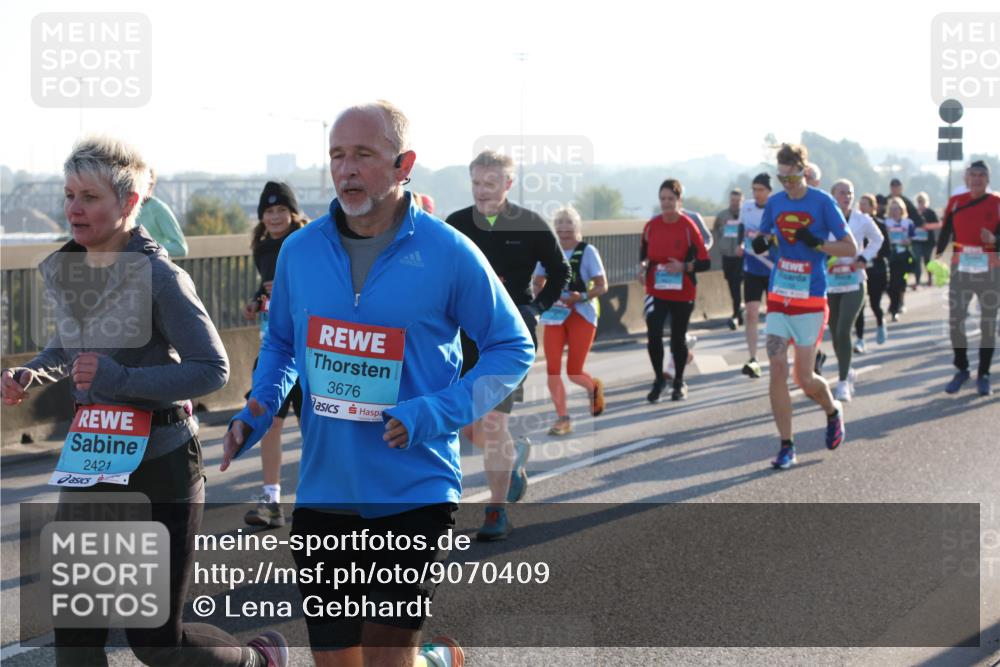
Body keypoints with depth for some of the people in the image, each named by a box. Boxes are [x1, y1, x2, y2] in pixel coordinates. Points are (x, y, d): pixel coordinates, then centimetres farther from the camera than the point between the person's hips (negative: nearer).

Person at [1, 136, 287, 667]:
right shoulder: (61, 270, 3)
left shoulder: (158, 276, -17)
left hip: (160, 466, -6)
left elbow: (212, 369, -16)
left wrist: (120, 378, -25)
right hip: (88, 463, 6)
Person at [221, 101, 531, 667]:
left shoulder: (448, 253, -10)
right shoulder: (300, 250, 2)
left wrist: (437, 413, -16)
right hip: (324, 489, 4)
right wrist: (259, 411, -2)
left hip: (415, 489, -4)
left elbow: (513, 348, -3)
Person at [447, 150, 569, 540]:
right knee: (471, 428, 7)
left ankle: (498, 512, 0)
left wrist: (538, 307, -2)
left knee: (493, 423, -10)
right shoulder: (455, 226, 3)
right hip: (465, 335, 4)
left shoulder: (531, 226, -3)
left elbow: (559, 271, 9)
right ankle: (515, 454, 40)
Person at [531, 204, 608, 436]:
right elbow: (536, 283, 14)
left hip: (581, 315, -3)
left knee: (574, 372, -2)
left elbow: (602, 286, -5)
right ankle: (563, 419, 4)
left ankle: (593, 387, 33)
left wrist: (581, 297, -22)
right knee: (552, 370, -7)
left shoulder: (587, 251, -5)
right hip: (554, 315, 3)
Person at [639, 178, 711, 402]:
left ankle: (679, 383, 30)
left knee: (678, 339, 9)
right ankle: (659, 379, 9)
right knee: (653, 336, -14)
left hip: (682, 293, -2)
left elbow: (705, 263, -9)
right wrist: (642, 265, -4)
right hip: (656, 291, 2)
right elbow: (644, 251, 16)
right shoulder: (651, 226, -2)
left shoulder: (689, 227, -11)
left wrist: (684, 267, -25)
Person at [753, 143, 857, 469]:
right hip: (778, 298, 4)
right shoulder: (775, 203, 6)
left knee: (804, 378, -1)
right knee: (777, 368, -7)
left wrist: (818, 244, -20)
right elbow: (764, 239, 20)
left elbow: (851, 248, -5)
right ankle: (786, 447, 1)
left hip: (810, 301, -4)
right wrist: (760, 243, -4)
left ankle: (833, 410, 33)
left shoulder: (823, 203, -7)